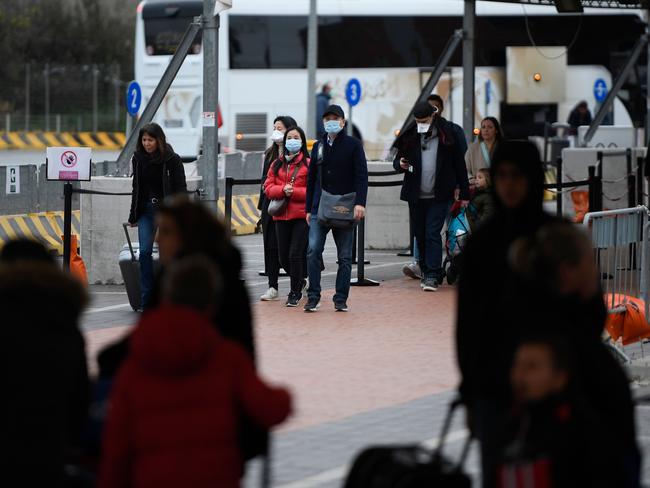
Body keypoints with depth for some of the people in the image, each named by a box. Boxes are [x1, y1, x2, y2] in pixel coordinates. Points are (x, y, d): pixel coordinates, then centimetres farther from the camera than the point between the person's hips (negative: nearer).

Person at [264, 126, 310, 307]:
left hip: (302, 216, -5)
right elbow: (268, 187, 7)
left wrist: (294, 192, -16)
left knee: (295, 255, -9)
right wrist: (282, 190, -11)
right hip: (281, 216, 5)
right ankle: (300, 281, 35)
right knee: (284, 258, 8)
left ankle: (295, 292, 7)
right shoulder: (277, 164, 13)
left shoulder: (308, 164, -3)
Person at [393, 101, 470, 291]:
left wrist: (464, 194, 3)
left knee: (432, 234, -11)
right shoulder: (409, 137, 6)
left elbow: (459, 166, 4)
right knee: (420, 235, 8)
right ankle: (426, 272, 20)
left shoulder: (447, 136, -1)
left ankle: (432, 276, -12)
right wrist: (400, 165, -12)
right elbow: (397, 161, 14)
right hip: (416, 197, 3)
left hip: (438, 196, -3)